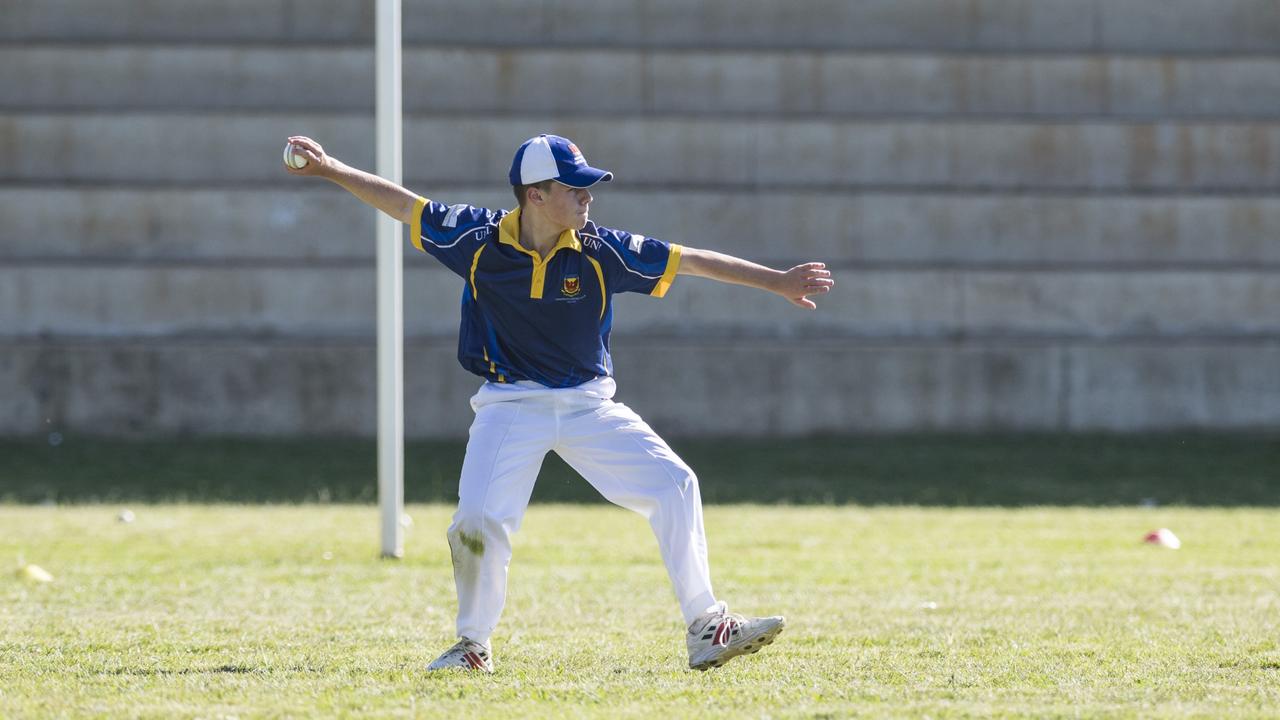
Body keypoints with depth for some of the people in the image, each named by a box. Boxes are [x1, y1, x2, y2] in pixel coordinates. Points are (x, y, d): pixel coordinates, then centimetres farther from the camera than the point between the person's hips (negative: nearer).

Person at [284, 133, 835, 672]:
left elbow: (692, 261, -5)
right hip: (511, 404, -2)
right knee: (477, 520, -18)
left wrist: (776, 282, -6)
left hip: (588, 405, 2)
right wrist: (331, 169, -3)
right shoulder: (479, 239, -9)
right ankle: (473, 647, 6)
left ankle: (706, 632, -3)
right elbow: (404, 206, 1)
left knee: (675, 486, -10)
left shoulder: (601, 251, -9)